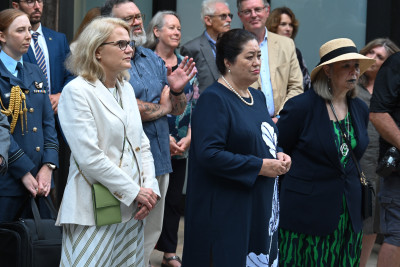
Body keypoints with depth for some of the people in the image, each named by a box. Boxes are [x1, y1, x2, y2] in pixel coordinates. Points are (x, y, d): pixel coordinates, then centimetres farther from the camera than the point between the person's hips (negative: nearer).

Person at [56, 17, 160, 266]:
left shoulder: (126, 89, 15)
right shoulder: (77, 91, -8)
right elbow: (89, 157, -16)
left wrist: (149, 188, 1)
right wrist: (134, 191, -13)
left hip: (132, 210, 7)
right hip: (95, 211, -7)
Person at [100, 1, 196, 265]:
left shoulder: (154, 59, 14)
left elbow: (178, 109, 16)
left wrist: (178, 89, -8)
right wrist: (162, 107, -3)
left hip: (159, 161, 7)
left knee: (152, 232, 13)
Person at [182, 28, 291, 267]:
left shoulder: (257, 97, 14)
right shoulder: (214, 99, -12)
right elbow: (209, 154, -23)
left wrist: (279, 156, 2)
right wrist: (259, 166, -20)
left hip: (262, 206, 8)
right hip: (227, 210, -8)